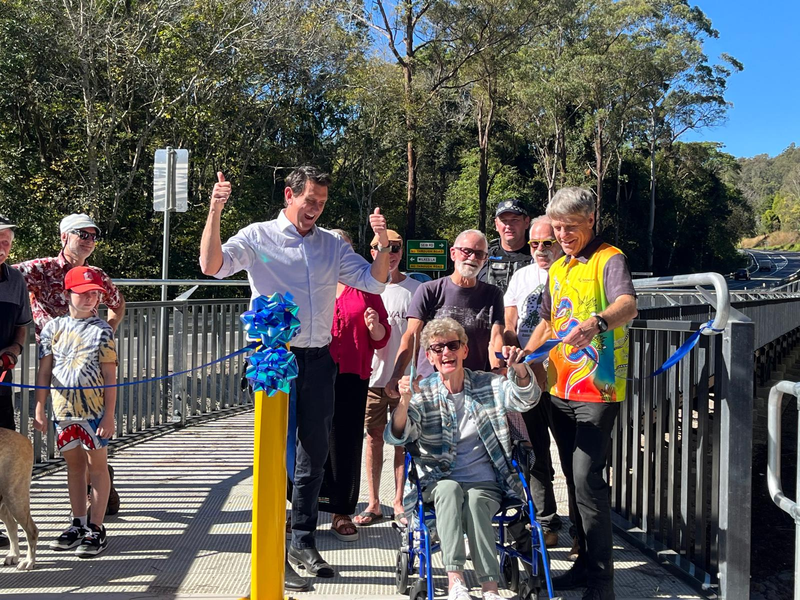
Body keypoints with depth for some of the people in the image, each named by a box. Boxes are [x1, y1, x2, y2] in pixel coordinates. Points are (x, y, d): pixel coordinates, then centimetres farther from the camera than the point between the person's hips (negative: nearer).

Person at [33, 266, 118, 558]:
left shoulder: (102, 330, -3)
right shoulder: (54, 327, 6)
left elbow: (110, 376, -5)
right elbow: (44, 372, 8)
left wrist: (109, 415, -9)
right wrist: (39, 410, 5)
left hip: (94, 409, -4)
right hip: (63, 410, 4)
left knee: (96, 465, 3)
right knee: (74, 464, 12)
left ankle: (96, 529, 7)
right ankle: (79, 524, 23)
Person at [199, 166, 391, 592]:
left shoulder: (332, 245, 12)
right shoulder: (259, 237, -1)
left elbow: (373, 281, 7)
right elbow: (212, 266, -14)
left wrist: (383, 243, -9)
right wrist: (214, 212, -24)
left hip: (318, 360, 5)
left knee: (314, 456, 12)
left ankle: (303, 542, 27)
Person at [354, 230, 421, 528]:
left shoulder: (415, 289, 4)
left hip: (406, 377, -1)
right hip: (373, 374, 1)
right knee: (374, 437, 5)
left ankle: (399, 503, 12)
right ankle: (373, 503, 12)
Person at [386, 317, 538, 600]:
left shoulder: (488, 385, 6)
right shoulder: (422, 393, 3)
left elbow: (525, 399, -14)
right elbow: (395, 437, -11)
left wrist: (519, 370, -36)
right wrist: (404, 402, -32)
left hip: (485, 484, 0)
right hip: (438, 483, 0)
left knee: (475, 501, -33)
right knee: (450, 489, -34)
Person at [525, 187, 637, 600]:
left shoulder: (609, 259, -9)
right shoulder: (557, 269, 15)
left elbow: (628, 306, -29)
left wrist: (596, 322, -49)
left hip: (597, 390, -8)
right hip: (560, 390, 8)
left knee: (587, 478, -12)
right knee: (574, 478, 13)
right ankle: (585, 563, 24)